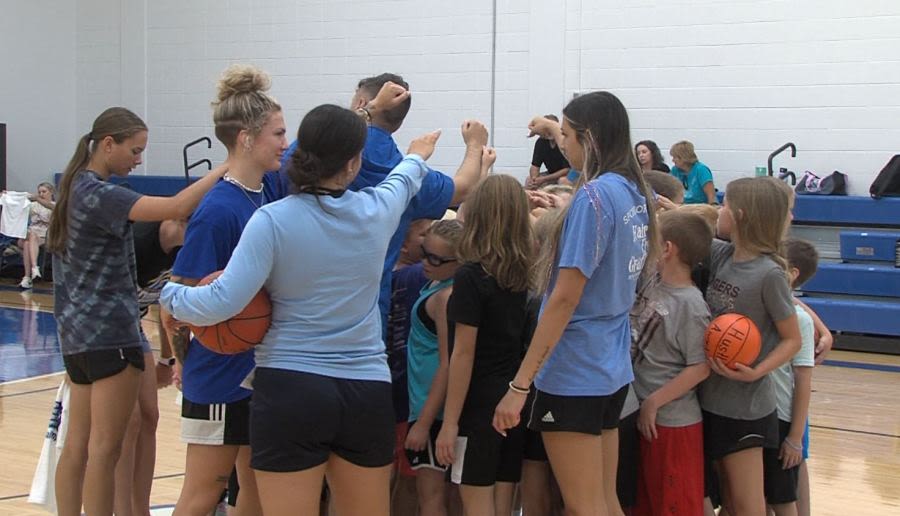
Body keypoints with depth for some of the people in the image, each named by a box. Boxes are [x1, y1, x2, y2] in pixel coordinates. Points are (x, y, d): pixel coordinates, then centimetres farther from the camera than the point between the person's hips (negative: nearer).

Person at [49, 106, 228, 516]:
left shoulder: (77, 187, 12)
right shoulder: (100, 194, -17)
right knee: (106, 448, -5)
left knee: (77, 445, 11)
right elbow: (176, 208, -28)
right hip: (109, 330, -9)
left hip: (77, 328, 9)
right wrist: (223, 169, -21)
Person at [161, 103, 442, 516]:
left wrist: (170, 296, 3)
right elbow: (404, 180, 27)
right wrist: (417, 155, 50)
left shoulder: (273, 220, -10)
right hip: (366, 392, 4)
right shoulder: (376, 210, 2)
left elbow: (222, 303, -16)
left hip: (290, 392, -3)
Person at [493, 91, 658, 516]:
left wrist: (519, 385, -19)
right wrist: (554, 130, 47)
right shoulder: (635, 190, 7)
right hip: (613, 369, 9)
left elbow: (565, 300, -21)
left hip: (574, 373, -9)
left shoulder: (594, 196, -18)